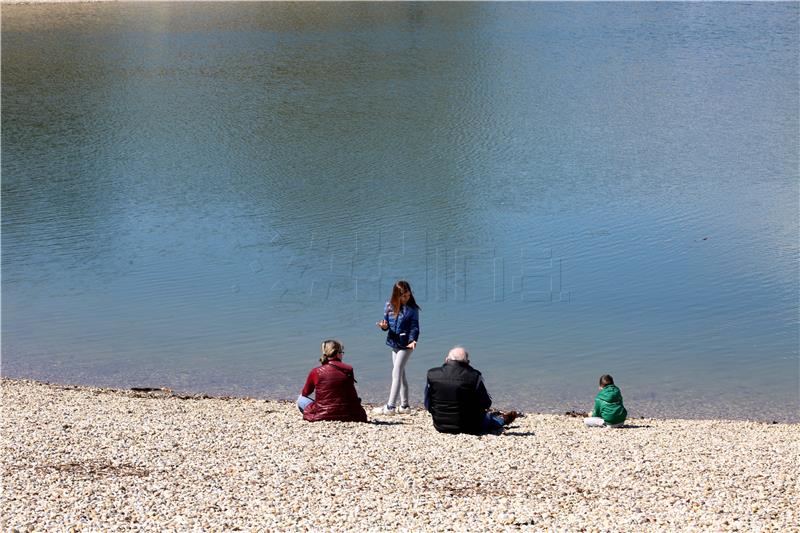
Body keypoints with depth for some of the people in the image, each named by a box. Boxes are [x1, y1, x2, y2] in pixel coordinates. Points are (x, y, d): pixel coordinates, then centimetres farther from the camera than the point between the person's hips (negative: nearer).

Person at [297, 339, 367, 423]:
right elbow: (352, 395, 9)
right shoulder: (348, 370, -5)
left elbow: (305, 393, 12)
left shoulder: (316, 372, -6)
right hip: (346, 416, 3)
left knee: (301, 399, 20)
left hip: (322, 416, -3)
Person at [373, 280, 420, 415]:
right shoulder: (389, 306, 4)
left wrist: (413, 340, -23)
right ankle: (404, 405, 21)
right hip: (394, 343, 6)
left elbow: (414, 327, -8)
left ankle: (390, 406, -9)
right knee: (401, 374, 12)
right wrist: (384, 326, -15)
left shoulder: (412, 308, -7)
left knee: (397, 373, -9)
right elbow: (386, 323, 8)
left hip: (406, 344, -6)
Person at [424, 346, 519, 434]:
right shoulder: (474, 376, -16)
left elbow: (428, 405, -1)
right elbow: (486, 404, -7)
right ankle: (502, 419, 59)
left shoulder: (432, 375, -10)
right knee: (488, 418, 29)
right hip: (469, 428, -4)